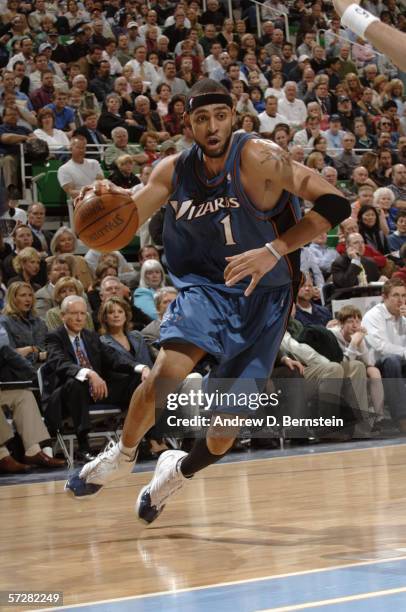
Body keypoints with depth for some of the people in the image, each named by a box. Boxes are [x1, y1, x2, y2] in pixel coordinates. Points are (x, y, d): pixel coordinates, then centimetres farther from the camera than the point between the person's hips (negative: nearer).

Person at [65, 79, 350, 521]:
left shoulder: (257, 157, -19)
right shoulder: (174, 171, -4)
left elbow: (334, 204, -24)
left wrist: (274, 250, -33)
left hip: (262, 296, -2)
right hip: (205, 285, 2)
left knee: (224, 435, -1)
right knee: (165, 374, -25)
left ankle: (178, 471, 34)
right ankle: (122, 456, 4)